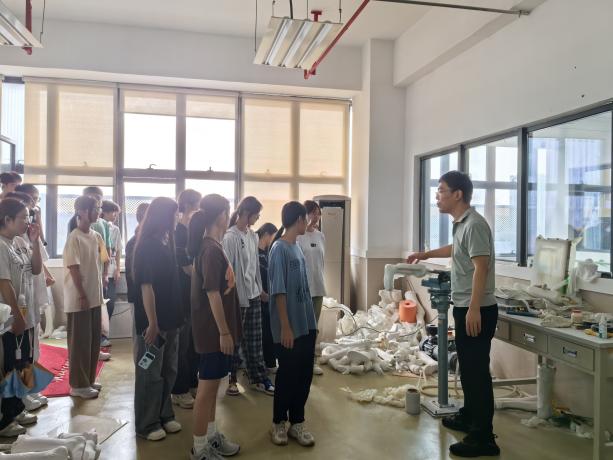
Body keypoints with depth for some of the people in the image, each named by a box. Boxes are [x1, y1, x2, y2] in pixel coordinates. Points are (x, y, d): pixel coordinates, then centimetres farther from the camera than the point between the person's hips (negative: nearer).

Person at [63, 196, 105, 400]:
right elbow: (74, 269, -17)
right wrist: (82, 296, -18)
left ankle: (89, 380, 26)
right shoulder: (74, 238, -15)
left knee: (93, 341, 14)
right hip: (79, 300, -8)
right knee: (80, 343, 1)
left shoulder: (95, 236, 9)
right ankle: (78, 385, 12)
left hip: (94, 297, 8)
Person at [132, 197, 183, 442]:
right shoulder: (147, 246, -17)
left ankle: (164, 415, 32)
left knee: (168, 371, 17)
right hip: (152, 321, -8)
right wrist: (152, 323, -21)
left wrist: (175, 315, 13)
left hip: (170, 318, 8)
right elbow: (146, 286, -20)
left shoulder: (166, 243, 8)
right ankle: (147, 424, 20)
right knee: (150, 374, 6)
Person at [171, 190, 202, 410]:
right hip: (183, 296, -8)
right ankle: (179, 391, 12)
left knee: (194, 342, 15)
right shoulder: (178, 232, -14)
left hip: (194, 294, 8)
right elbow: (187, 267, -17)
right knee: (182, 344, 1)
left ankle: (192, 383, 27)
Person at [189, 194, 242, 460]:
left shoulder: (211, 246, 10)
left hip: (216, 328, 10)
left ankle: (211, 436, 32)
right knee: (207, 386, 2)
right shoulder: (212, 249, -20)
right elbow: (212, 294, -23)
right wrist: (224, 332, -20)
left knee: (213, 384, 18)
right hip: (213, 329, -10)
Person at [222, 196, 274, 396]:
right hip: (237, 297, -6)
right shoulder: (230, 237, -15)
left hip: (253, 295, 7)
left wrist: (260, 289, 14)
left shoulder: (253, 236, 7)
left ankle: (258, 378, 22)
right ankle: (230, 379, 22)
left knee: (254, 339, 12)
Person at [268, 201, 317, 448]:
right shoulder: (279, 249, -15)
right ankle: (279, 422, 23)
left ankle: (297, 422, 24)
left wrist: (310, 319, 17)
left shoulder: (297, 247, 10)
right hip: (290, 327, -8)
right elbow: (279, 291, -17)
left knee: (304, 374, 11)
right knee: (287, 374, 6)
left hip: (307, 324, 8)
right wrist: (285, 326, -18)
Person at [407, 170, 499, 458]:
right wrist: (427, 254, 43)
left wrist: (474, 309, -28)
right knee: (467, 367, 20)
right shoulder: (461, 224, 13)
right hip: (464, 308, 10)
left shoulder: (474, 224, -18)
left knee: (477, 371, -4)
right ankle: (468, 417, 36)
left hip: (477, 310, -10)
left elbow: (481, 268, -25)